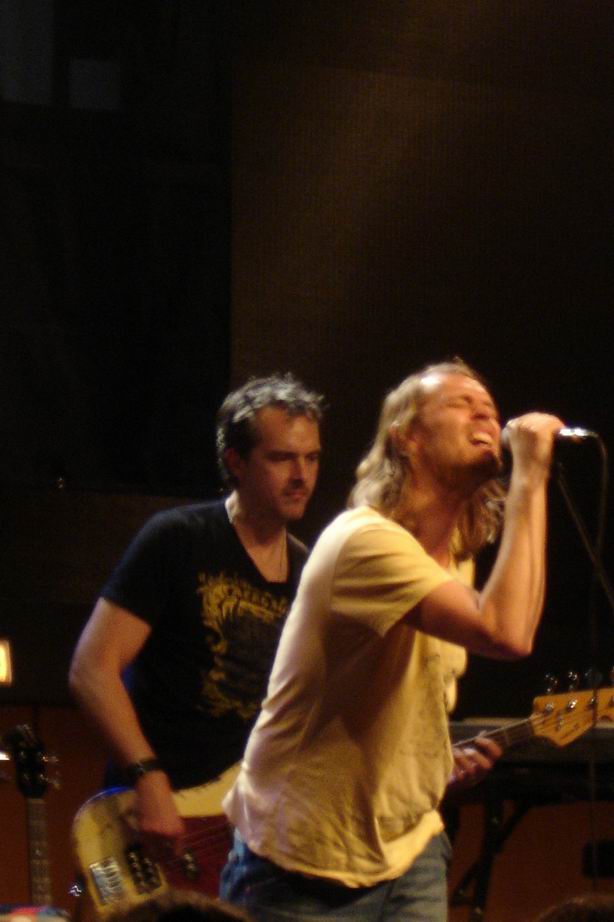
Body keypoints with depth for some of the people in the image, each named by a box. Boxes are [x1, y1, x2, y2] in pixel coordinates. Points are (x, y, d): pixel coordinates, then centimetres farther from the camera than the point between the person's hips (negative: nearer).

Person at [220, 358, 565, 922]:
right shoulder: (368, 540, -21)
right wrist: (531, 479, -30)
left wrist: (445, 763, 7)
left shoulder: (458, 559, 9)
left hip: (408, 849, 8)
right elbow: (508, 633, -35)